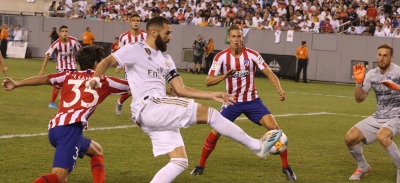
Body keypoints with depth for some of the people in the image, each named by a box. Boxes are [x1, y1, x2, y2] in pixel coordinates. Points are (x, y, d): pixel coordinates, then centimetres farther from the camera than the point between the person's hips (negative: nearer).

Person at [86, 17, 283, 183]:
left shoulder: (166, 59, 22)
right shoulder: (134, 50, 1)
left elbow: (181, 90, 19)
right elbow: (108, 61, -9)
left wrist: (212, 95, 11)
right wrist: (95, 78, -31)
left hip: (161, 113, 9)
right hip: (148, 108, -9)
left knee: (180, 162, 2)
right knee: (208, 113, -12)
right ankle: (256, 145, -6)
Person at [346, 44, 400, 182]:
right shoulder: (371, 74, 3)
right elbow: (359, 98, 5)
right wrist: (359, 81, -12)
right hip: (378, 117, 6)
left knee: (382, 136, -37)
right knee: (349, 138, -7)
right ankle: (363, 167, 20)